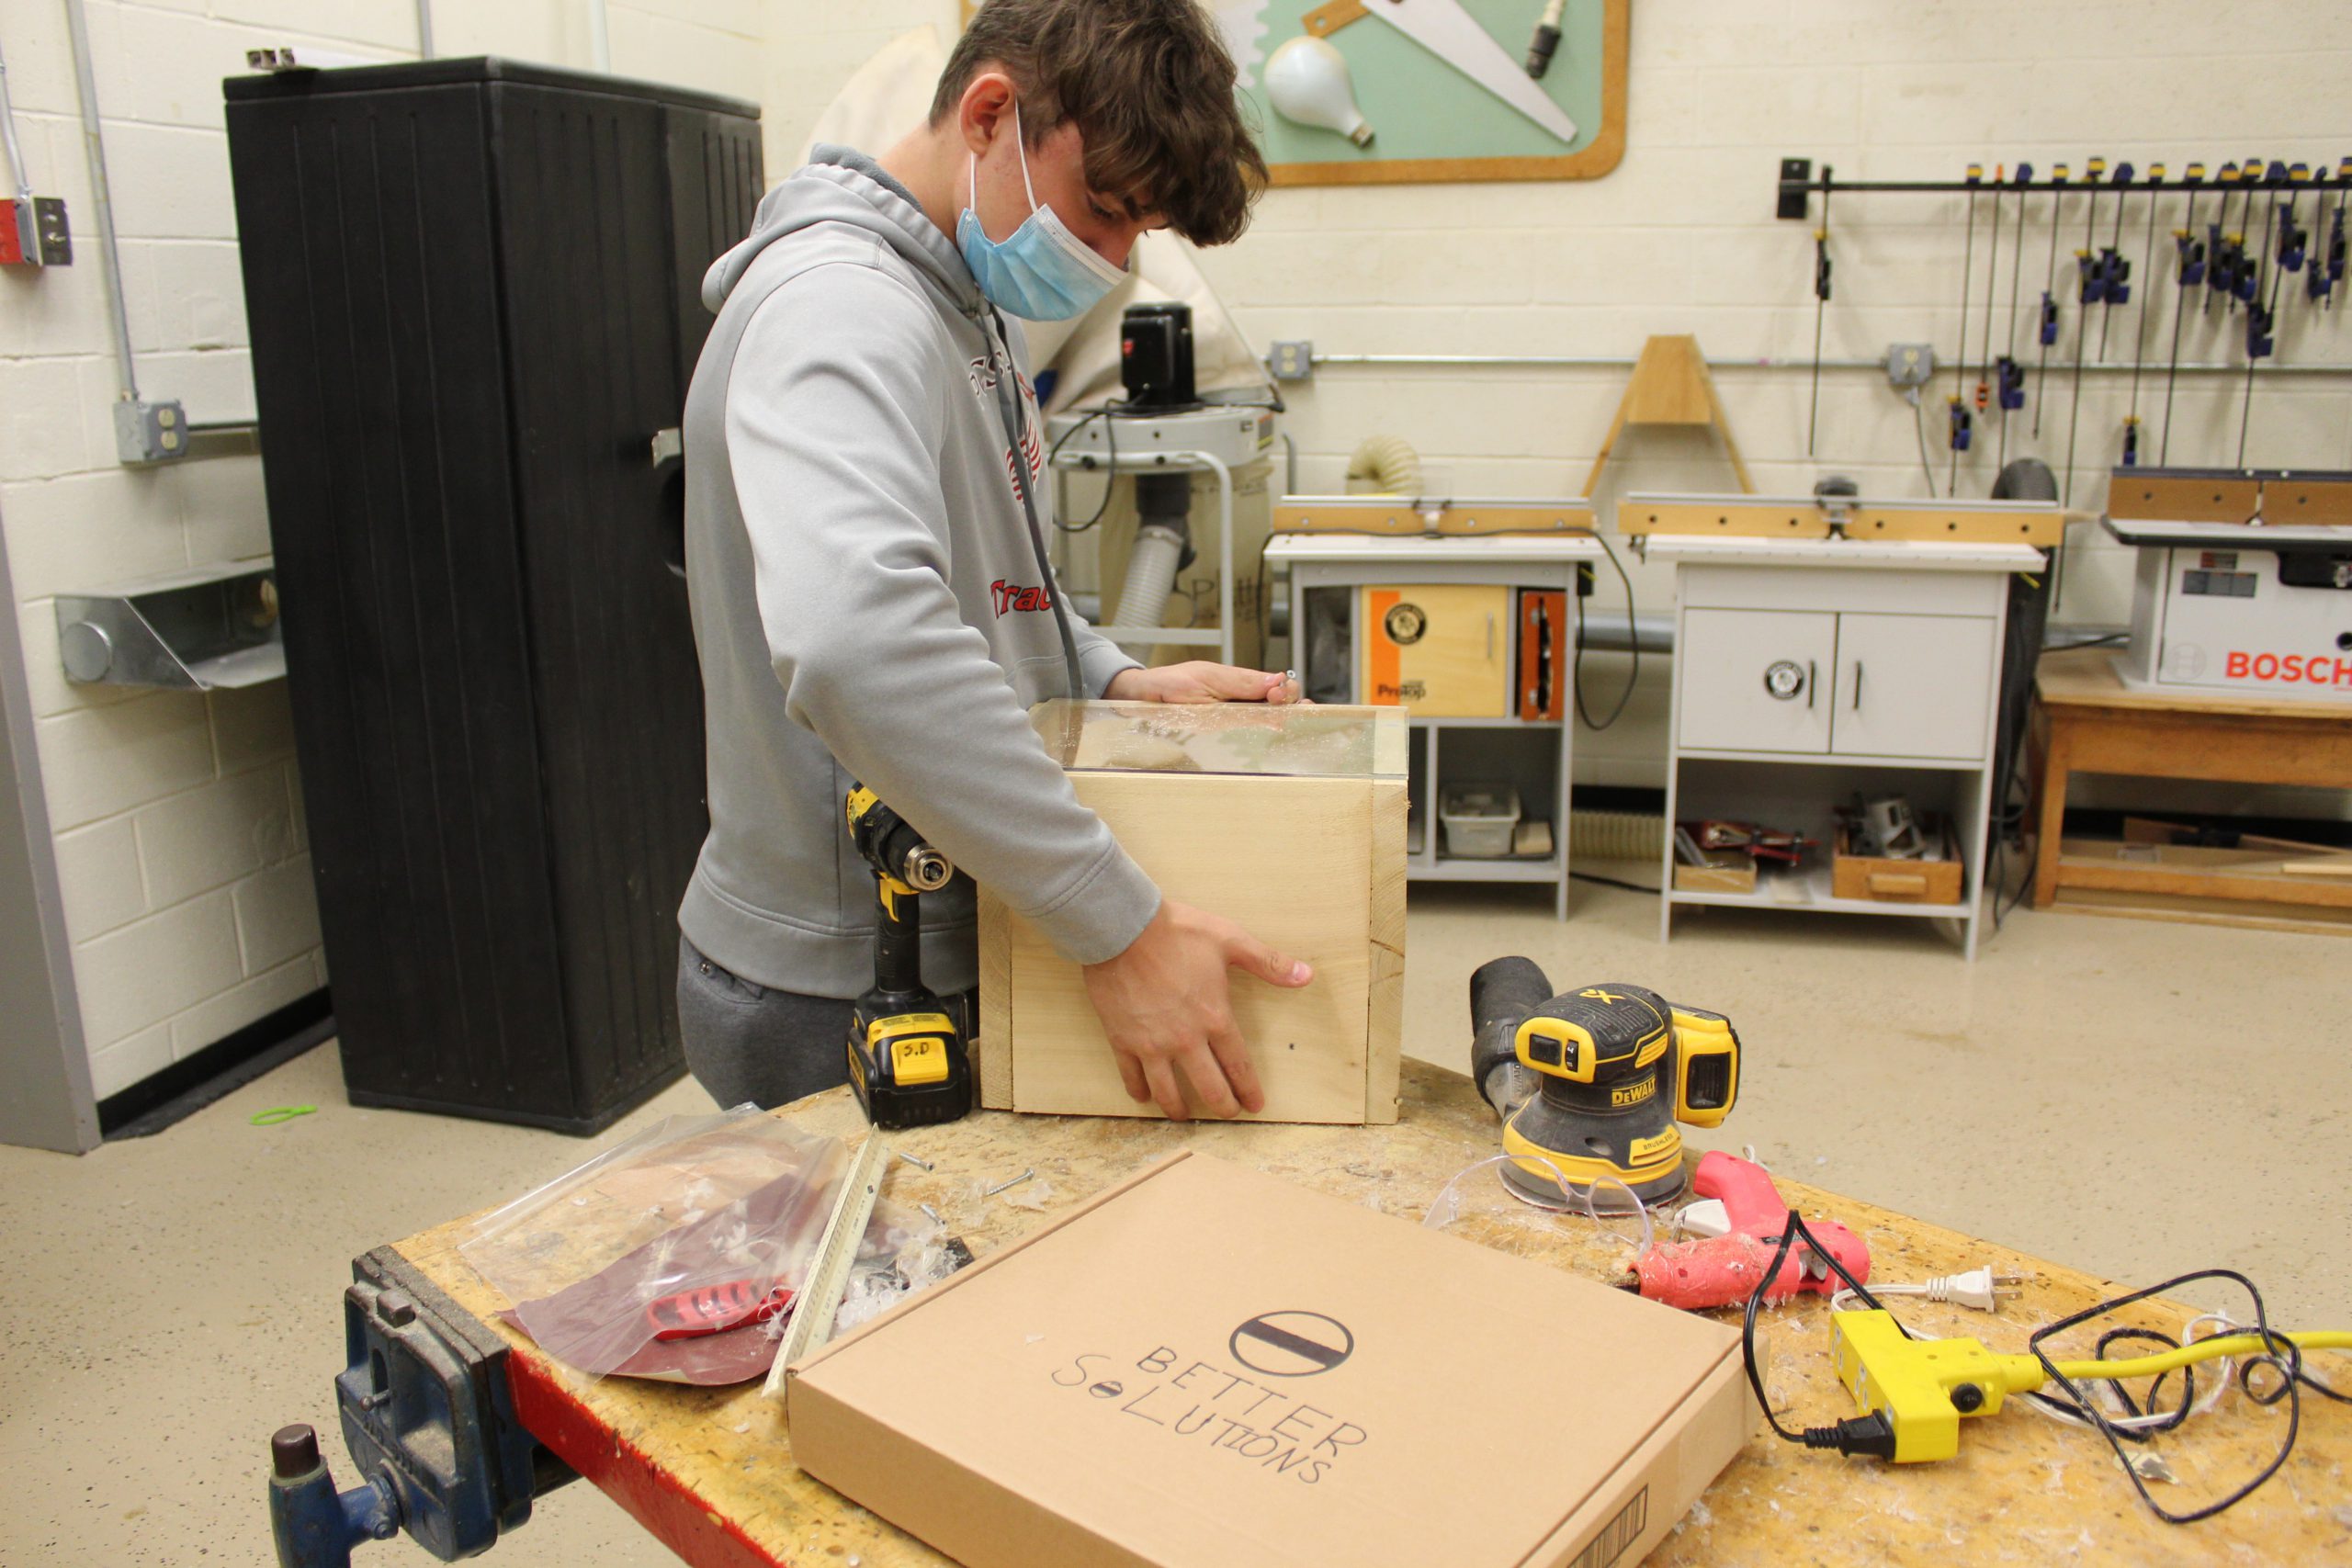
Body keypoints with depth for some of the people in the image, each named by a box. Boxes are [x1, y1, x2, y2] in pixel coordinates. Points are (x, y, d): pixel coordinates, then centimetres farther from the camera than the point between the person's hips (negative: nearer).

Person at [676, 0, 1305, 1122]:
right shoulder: (839, 303, -23)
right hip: (831, 1000, -9)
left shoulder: (966, 302, 10)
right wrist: (1120, 926, -37)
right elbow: (856, 640, -41)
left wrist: (1114, 683, 2)